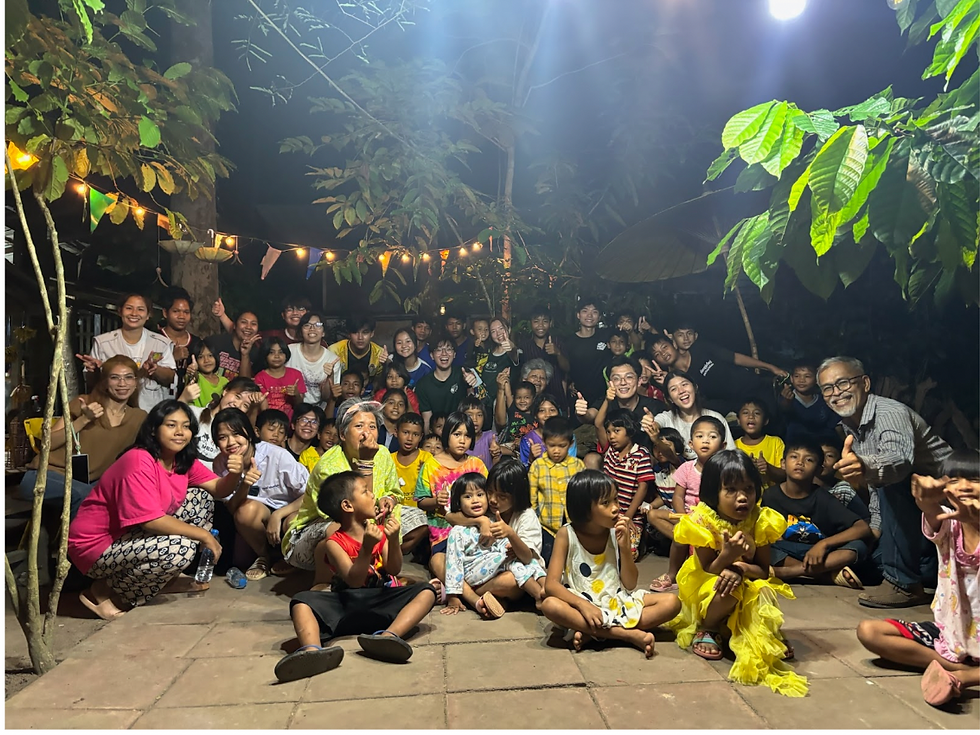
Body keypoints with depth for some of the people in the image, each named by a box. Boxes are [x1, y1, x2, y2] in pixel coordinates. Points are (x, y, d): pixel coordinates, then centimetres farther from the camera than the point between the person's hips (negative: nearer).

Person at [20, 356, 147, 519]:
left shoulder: (139, 417, 7)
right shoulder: (83, 404, -1)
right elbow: (48, 443, -6)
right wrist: (84, 419, -15)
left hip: (90, 483, 3)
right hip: (45, 475, -3)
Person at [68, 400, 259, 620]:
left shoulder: (184, 460, 1)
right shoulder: (139, 462, -25)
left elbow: (218, 489, -1)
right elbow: (151, 520, -30)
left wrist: (235, 475, -25)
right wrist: (203, 535, -21)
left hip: (133, 536, 9)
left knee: (202, 498, 4)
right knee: (179, 549, -30)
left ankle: (166, 579, 13)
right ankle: (104, 592, -5)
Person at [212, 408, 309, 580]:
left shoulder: (277, 455, -22)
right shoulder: (221, 464, -10)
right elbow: (233, 510, -14)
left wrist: (277, 515, -27)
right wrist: (244, 483, -34)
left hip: (291, 512, -2)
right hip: (261, 518, 3)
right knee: (248, 509, -31)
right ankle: (264, 557, -3)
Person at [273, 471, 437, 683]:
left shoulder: (379, 531, 8)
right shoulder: (335, 543, -4)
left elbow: (394, 570, -3)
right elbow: (354, 581, -17)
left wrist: (393, 540, -20)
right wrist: (367, 548, -32)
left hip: (381, 599, 2)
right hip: (347, 602, -2)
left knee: (426, 592, -21)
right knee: (301, 601, -26)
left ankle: (389, 635, -47)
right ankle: (312, 650, -57)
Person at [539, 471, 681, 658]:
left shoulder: (616, 531, -5)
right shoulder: (567, 534, -12)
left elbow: (630, 584, -4)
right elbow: (551, 584, -18)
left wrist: (624, 546, -17)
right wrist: (583, 605, -33)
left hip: (617, 600, 3)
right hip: (582, 603, -3)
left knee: (671, 602, -17)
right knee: (550, 605, -34)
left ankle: (593, 633, -22)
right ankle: (630, 635, -26)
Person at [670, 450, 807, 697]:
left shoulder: (760, 520, -12)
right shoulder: (703, 521, -21)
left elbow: (764, 570, -9)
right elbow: (707, 572, -17)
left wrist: (741, 568, -32)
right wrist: (726, 556, -40)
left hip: (748, 585, 3)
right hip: (706, 589, -3)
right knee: (727, 590, -35)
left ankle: (764, 634, 6)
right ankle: (706, 629, -5)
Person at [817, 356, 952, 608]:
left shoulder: (891, 413, -27)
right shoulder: (849, 426, 0)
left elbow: (900, 459, -49)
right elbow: (875, 475, 10)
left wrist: (865, 467, -69)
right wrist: (877, 526, 11)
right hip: (912, 502, 9)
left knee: (891, 483, -35)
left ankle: (905, 583, -25)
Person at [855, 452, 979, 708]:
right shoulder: (946, 522, -6)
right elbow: (932, 512, -32)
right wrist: (926, 498, -57)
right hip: (947, 630, 2)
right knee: (868, 631, -17)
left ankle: (959, 677, -21)